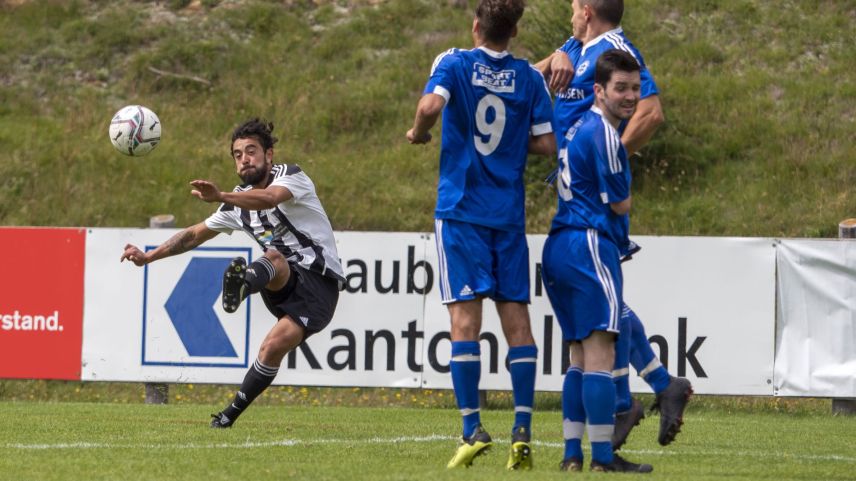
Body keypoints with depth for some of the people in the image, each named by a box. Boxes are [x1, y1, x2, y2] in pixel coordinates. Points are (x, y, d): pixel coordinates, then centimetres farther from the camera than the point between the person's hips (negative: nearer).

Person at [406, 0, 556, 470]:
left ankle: (472, 428, -9)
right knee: (516, 319, 3)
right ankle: (522, 430, -3)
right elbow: (547, 143, 2)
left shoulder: (454, 64, -2)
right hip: (509, 214, 2)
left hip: (461, 210, -2)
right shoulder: (529, 77, 4)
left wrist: (418, 132, -1)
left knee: (465, 317, -4)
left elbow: (431, 104, -21)